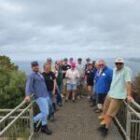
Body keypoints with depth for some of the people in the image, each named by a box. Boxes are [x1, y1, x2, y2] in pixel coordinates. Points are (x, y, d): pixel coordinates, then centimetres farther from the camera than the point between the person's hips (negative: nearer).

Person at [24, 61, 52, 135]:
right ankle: (33, 121, 13)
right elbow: (28, 86, -22)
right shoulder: (31, 75, -9)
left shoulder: (40, 74, 16)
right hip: (40, 97, -8)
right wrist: (28, 95, -36)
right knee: (45, 113, -8)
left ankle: (44, 127, 26)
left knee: (46, 112, 13)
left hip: (46, 95, 8)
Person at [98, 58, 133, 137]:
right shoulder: (114, 70, 9)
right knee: (105, 111, 20)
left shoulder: (127, 70, -16)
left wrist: (129, 95, -35)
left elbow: (128, 82, -26)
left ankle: (106, 129, 18)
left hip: (118, 96, -8)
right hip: (110, 93, 8)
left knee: (109, 114, -2)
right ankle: (104, 125, 39)